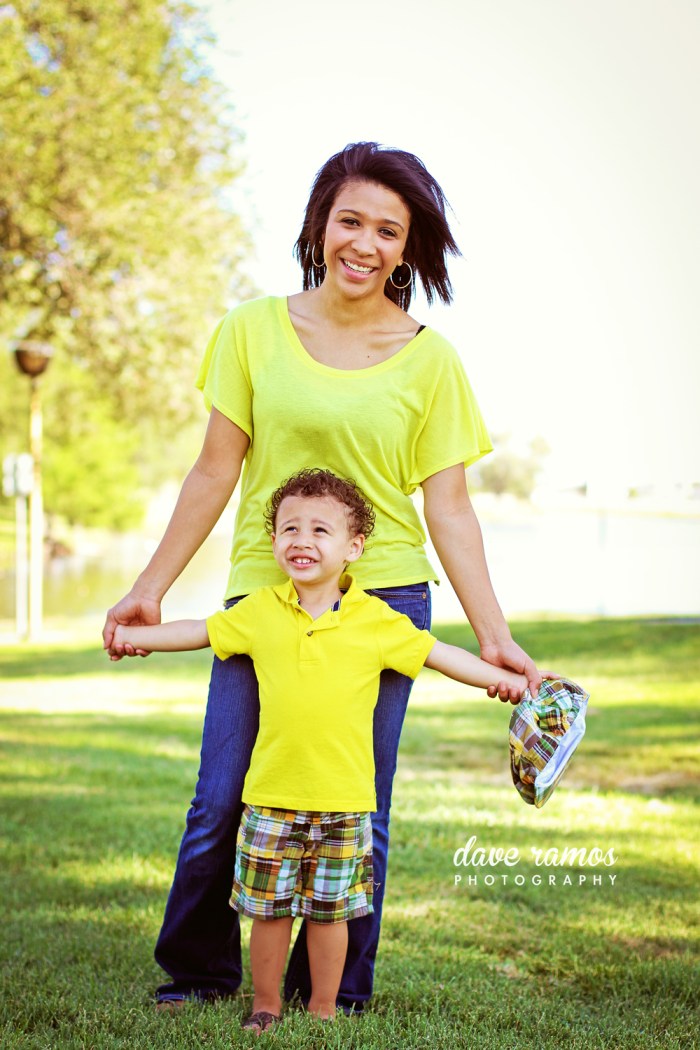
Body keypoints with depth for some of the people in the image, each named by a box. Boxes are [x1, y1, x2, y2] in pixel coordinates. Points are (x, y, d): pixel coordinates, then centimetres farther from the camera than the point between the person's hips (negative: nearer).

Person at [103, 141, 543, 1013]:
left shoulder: (429, 359, 2)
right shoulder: (255, 330, 3)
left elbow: (448, 507, 1)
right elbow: (216, 471, 6)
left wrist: (493, 635, -5)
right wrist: (151, 588, 5)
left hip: (382, 595, -1)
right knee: (219, 803, 2)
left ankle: (335, 996, 22)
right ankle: (197, 974, 26)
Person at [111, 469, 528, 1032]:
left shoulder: (377, 621, -2)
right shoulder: (260, 611, 3)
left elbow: (438, 653, 5)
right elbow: (201, 631, 16)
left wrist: (509, 679, 3)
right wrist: (133, 635, 15)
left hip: (344, 798, -1)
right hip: (272, 794, 1)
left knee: (329, 911, 9)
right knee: (268, 908, 9)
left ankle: (323, 1009, 27)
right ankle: (266, 1003, 28)